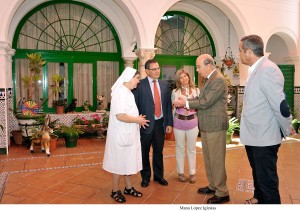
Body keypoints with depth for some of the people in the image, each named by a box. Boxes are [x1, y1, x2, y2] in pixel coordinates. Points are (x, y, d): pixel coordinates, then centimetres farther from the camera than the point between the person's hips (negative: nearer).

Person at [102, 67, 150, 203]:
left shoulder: (128, 92, 10)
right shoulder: (120, 92, -20)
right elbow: (120, 116, -27)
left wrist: (138, 119, 2)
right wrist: (137, 120, -16)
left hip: (129, 134, 9)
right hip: (120, 134, -9)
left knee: (127, 161, 17)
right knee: (119, 162, 4)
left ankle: (128, 188, 31)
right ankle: (115, 191, 20)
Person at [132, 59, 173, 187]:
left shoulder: (165, 85, 6)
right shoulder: (139, 85, -8)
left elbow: (168, 105, 8)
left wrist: (169, 123, 4)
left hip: (160, 123, 4)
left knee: (158, 151, 16)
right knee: (144, 152, 11)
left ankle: (159, 176, 34)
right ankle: (145, 177, 31)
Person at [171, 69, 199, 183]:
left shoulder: (196, 90, 2)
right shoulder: (175, 92, 2)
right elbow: (173, 108, 8)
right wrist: (172, 123, 2)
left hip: (192, 122, 0)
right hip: (178, 123, 0)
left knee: (191, 149, 8)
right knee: (180, 148, 10)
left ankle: (192, 173, 20)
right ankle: (180, 172, 23)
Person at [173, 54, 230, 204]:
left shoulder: (218, 80, -17)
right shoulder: (208, 79, 13)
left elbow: (206, 102, -22)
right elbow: (202, 99, 13)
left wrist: (186, 103, -11)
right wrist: (185, 102, 0)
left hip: (215, 126, -9)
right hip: (206, 125, 10)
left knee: (216, 160, 0)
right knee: (208, 158, 18)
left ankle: (222, 193, 14)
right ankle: (213, 186, 33)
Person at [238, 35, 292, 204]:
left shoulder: (267, 70, -23)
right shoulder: (257, 70, 8)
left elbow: (281, 106, -25)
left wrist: (286, 131, -10)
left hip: (264, 138, -10)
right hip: (254, 136, 10)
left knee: (267, 180, 6)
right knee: (258, 174, 28)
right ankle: (259, 199, 50)